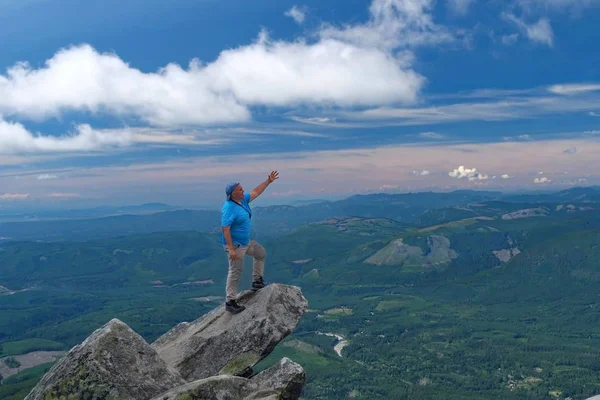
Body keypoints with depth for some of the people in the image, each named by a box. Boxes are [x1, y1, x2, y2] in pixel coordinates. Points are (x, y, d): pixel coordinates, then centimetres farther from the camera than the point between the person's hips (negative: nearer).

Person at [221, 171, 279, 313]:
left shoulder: (242, 200, 1)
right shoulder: (229, 208, -26)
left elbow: (255, 192, 16)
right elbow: (225, 229, -28)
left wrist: (268, 181, 14)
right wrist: (231, 249, -31)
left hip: (246, 242, 10)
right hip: (236, 245, -10)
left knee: (261, 253, 26)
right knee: (235, 273, -5)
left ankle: (257, 281, 34)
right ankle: (230, 302, 2)